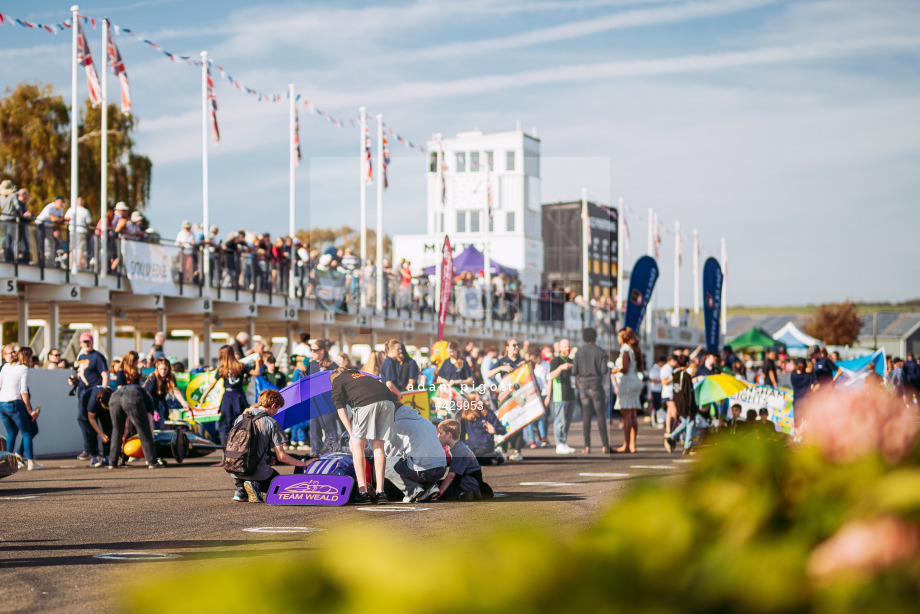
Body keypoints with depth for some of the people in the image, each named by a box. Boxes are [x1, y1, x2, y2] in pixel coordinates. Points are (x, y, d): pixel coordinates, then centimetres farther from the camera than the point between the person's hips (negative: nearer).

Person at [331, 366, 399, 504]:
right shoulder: (363, 375, 42)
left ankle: (363, 491, -3)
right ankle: (380, 492, 8)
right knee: (378, 446, 13)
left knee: (357, 445, 6)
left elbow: (340, 409, 15)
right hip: (388, 400, 5)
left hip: (366, 403, -5)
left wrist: (352, 434, 11)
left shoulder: (337, 381, 26)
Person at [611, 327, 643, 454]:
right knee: (633, 415, 8)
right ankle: (632, 445, 8)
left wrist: (616, 370, 0)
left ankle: (626, 445, -10)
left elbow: (625, 369, -19)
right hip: (636, 382, 9)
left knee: (626, 415, -8)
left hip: (627, 382, -9)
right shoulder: (636, 350, 14)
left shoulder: (626, 351, -11)